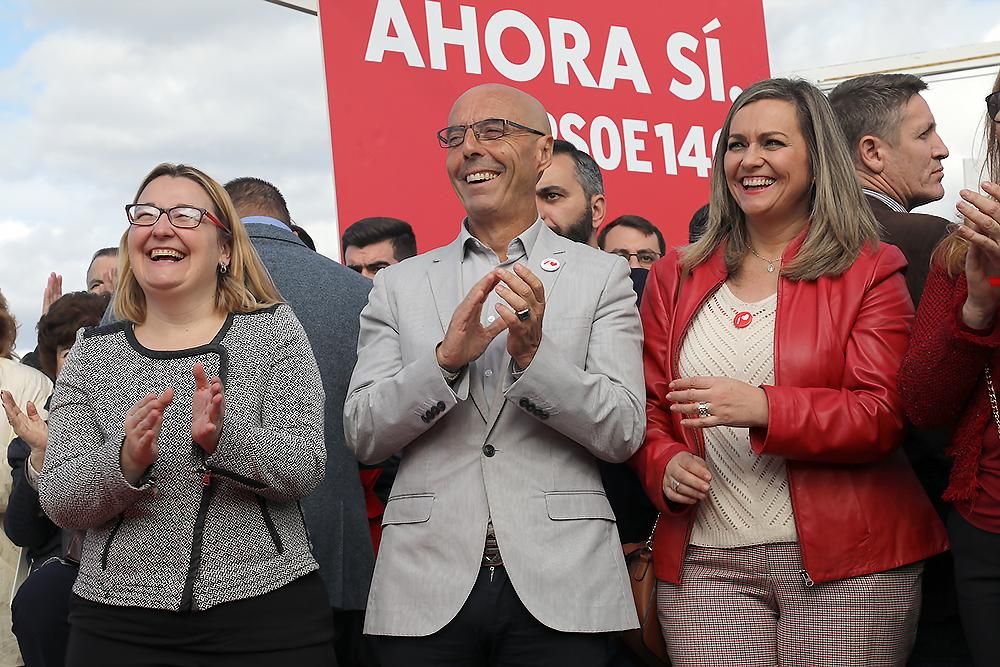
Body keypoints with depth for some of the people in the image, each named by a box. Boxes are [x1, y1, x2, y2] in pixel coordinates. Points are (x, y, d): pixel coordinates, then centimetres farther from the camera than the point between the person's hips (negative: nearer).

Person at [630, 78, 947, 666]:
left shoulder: (870, 271, 2)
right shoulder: (676, 276, 12)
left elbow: (883, 417, -6)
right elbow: (650, 408, 15)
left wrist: (763, 408, -20)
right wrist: (664, 464, -7)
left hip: (844, 562, -2)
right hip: (706, 562, 2)